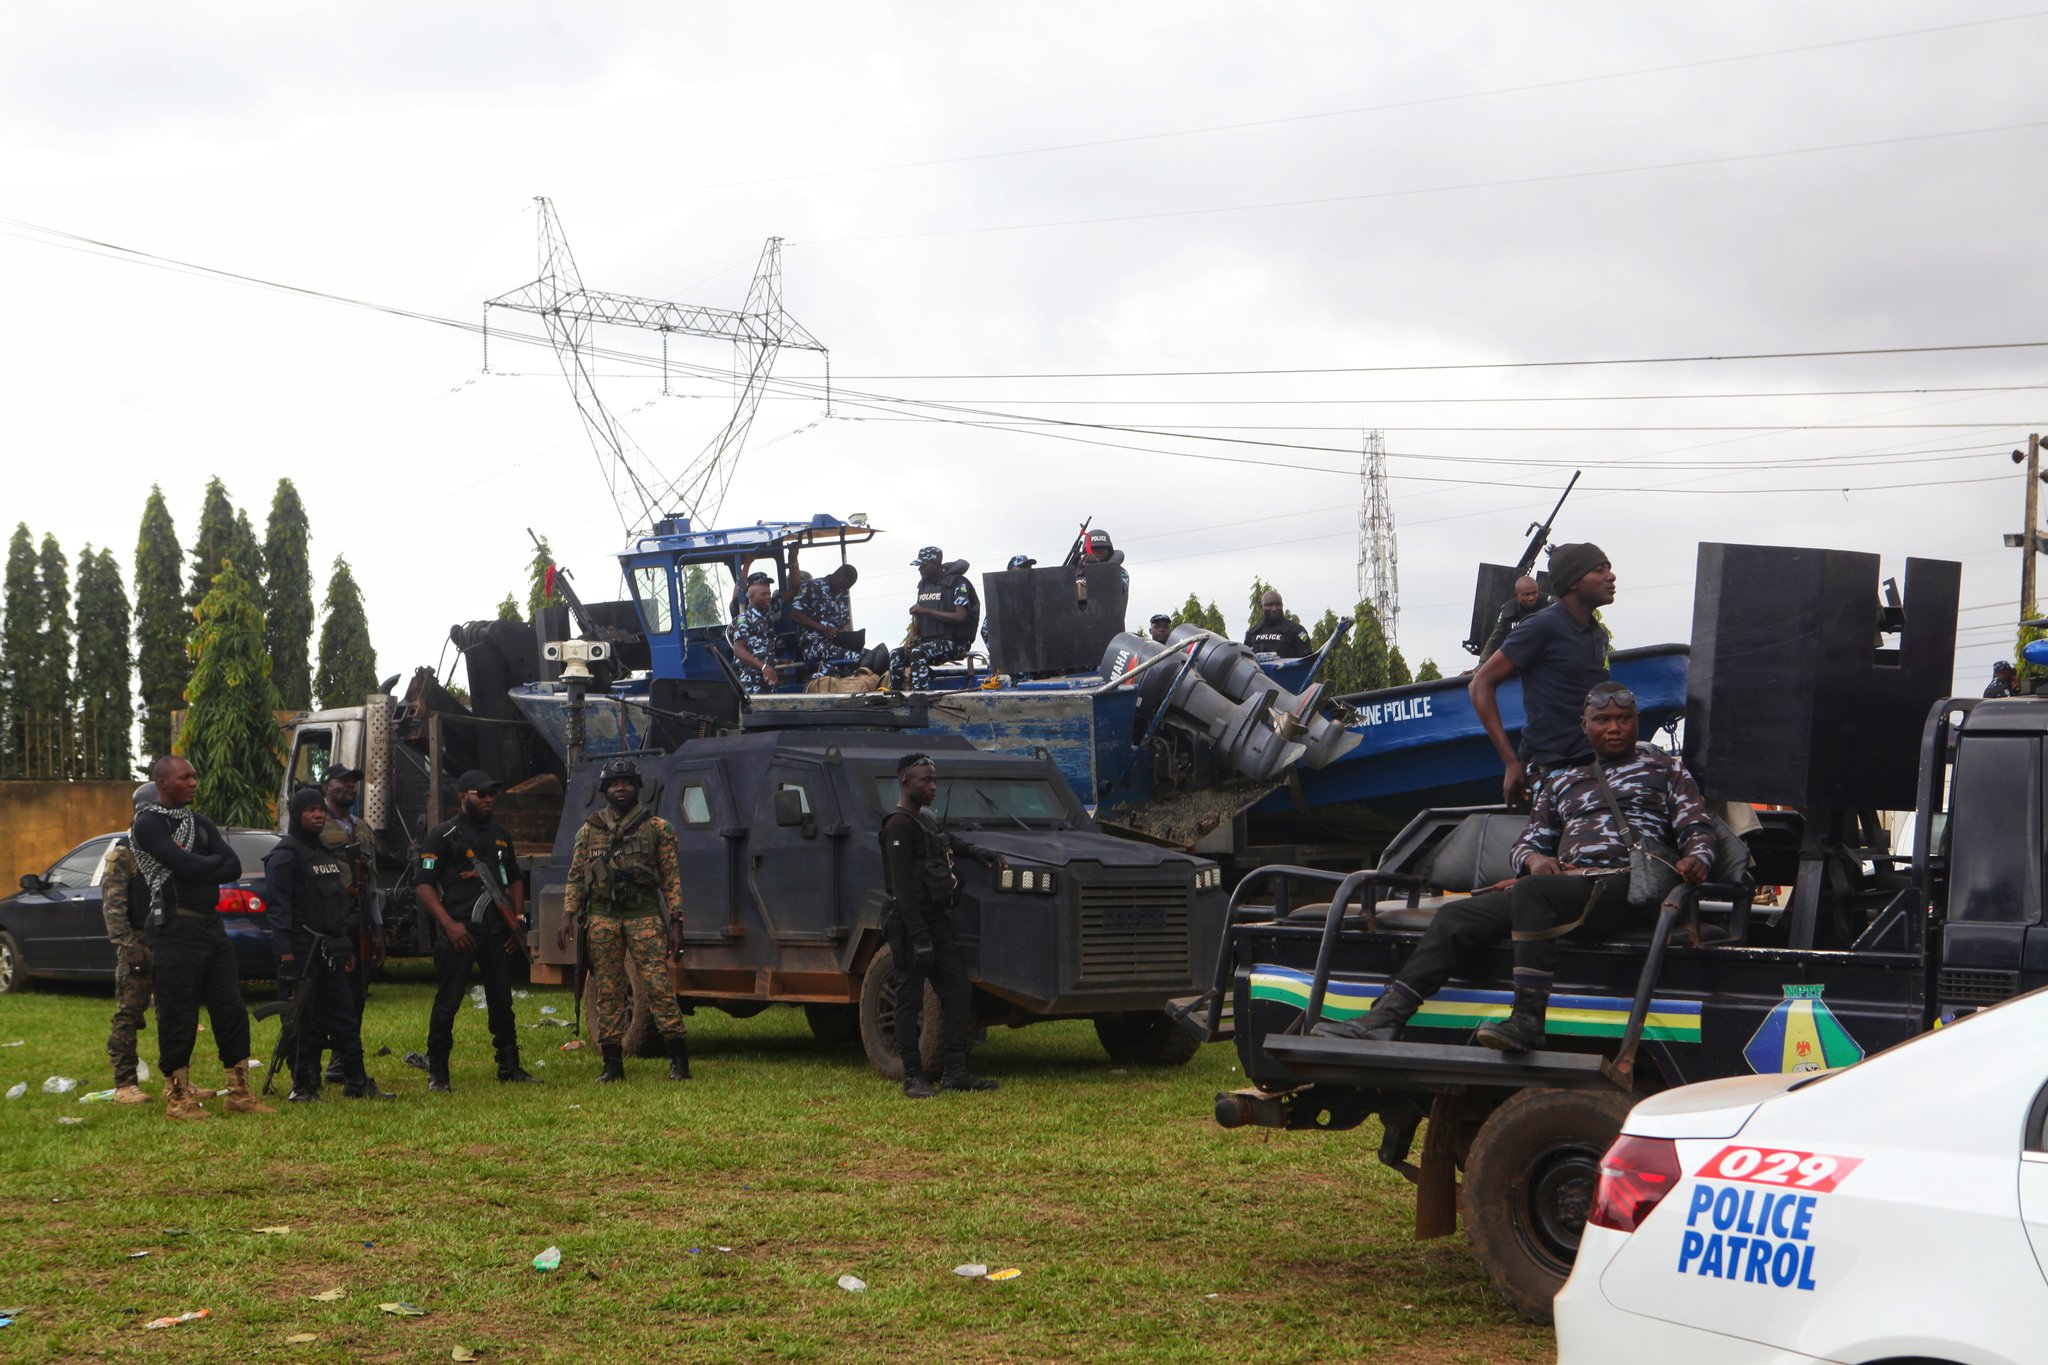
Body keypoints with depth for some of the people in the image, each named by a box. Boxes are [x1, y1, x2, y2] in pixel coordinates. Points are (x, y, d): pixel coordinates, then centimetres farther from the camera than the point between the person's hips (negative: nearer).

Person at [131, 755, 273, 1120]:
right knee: (178, 1015, -2)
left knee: (231, 1010, 7)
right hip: (176, 928, -7)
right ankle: (177, 1098, 7)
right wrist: (214, 861, -1)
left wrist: (194, 866, -10)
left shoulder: (200, 823, 16)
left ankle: (239, 1092, 14)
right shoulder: (148, 823, -7)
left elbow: (233, 868, 4)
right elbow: (185, 866, -20)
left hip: (211, 924, 7)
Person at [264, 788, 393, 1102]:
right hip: (301, 952, -8)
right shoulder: (284, 855, -8)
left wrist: (347, 949, 20)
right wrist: (285, 953, -21)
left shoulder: (327, 853, 19)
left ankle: (356, 1082, 12)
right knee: (304, 1021, -4)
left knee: (345, 1019, 8)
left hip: (330, 951, 8)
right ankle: (304, 1086, 4)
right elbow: (278, 908, -14)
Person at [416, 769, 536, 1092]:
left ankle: (509, 1066, 18)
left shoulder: (500, 835, 19)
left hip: (497, 932, 6)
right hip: (459, 932, -6)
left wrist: (518, 918, 12)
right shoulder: (444, 835, -2)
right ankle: (437, 1072, 1)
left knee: (502, 1001, 10)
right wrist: (449, 924, -15)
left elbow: (514, 879, 27)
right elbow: (425, 885, -5)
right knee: (448, 1002, -5)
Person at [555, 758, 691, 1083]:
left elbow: (672, 878, 4)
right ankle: (612, 1063, 9)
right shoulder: (589, 830, 12)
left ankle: (678, 1059, -8)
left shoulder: (657, 828, 5)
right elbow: (575, 878, 14)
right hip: (601, 919, 3)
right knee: (607, 992, 3)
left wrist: (675, 924, -3)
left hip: (644, 918, -3)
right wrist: (568, 917, 2)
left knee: (658, 986, -10)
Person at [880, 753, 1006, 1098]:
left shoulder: (925, 820, 16)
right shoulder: (898, 825, -13)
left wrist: (977, 852, 24)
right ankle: (913, 1078, 0)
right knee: (910, 1001, -3)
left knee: (958, 992, 5)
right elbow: (903, 886, -19)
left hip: (939, 921, 9)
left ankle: (955, 1072, 9)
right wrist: (919, 937, -23)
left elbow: (945, 838, 42)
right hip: (913, 924, -9)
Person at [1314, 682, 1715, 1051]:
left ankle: (1527, 1019, -40)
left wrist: (1696, 859, -15)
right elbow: (1528, 841, 26)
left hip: (1630, 887, -6)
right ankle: (1384, 1017, -24)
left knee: (1531, 892, -35)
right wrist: (1535, 859, -1)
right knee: (1456, 915, -13)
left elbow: (1697, 827, 10)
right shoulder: (1561, 781, 31)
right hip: (1564, 885, 6)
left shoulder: (1664, 768, 20)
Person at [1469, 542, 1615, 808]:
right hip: (1546, 768, -7)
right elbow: (1481, 685, -9)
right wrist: (1511, 762, -13)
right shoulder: (1543, 627, -7)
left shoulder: (1599, 634, 17)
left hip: (1593, 765, 7)